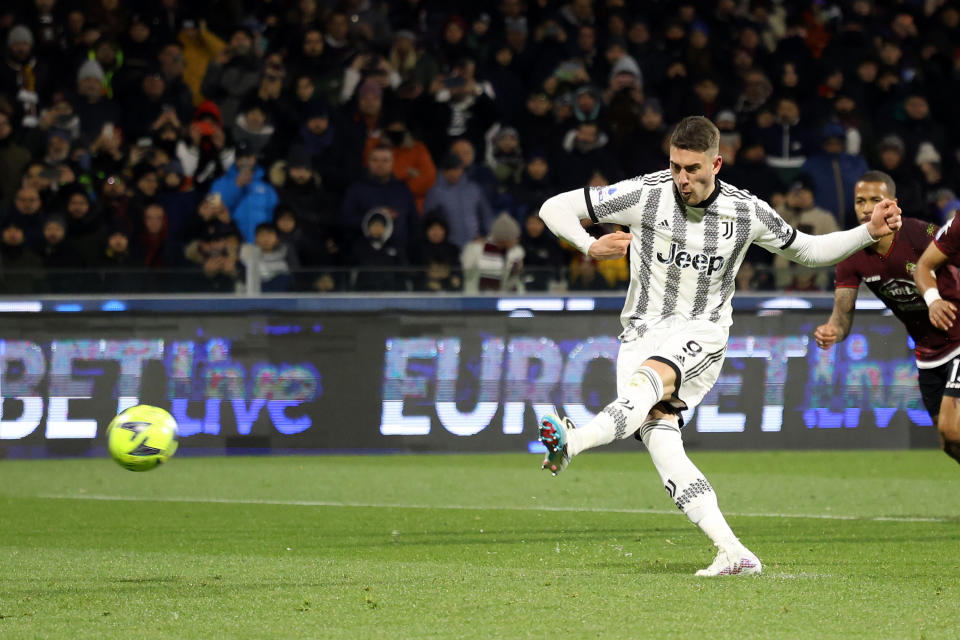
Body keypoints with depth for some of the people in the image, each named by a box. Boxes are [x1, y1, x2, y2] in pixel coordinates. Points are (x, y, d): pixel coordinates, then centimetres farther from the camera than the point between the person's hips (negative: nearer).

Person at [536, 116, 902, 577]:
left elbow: (807, 250, 17)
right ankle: (733, 554, -25)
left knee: (648, 378, -35)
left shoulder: (747, 213, 0)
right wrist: (589, 247, -17)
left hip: (700, 332, -1)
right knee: (658, 438, -21)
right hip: (642, 332, 1)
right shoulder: (644, 196, -6)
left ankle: (572, 443, -59)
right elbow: (554, 209, 1)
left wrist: (870, 232, 5)